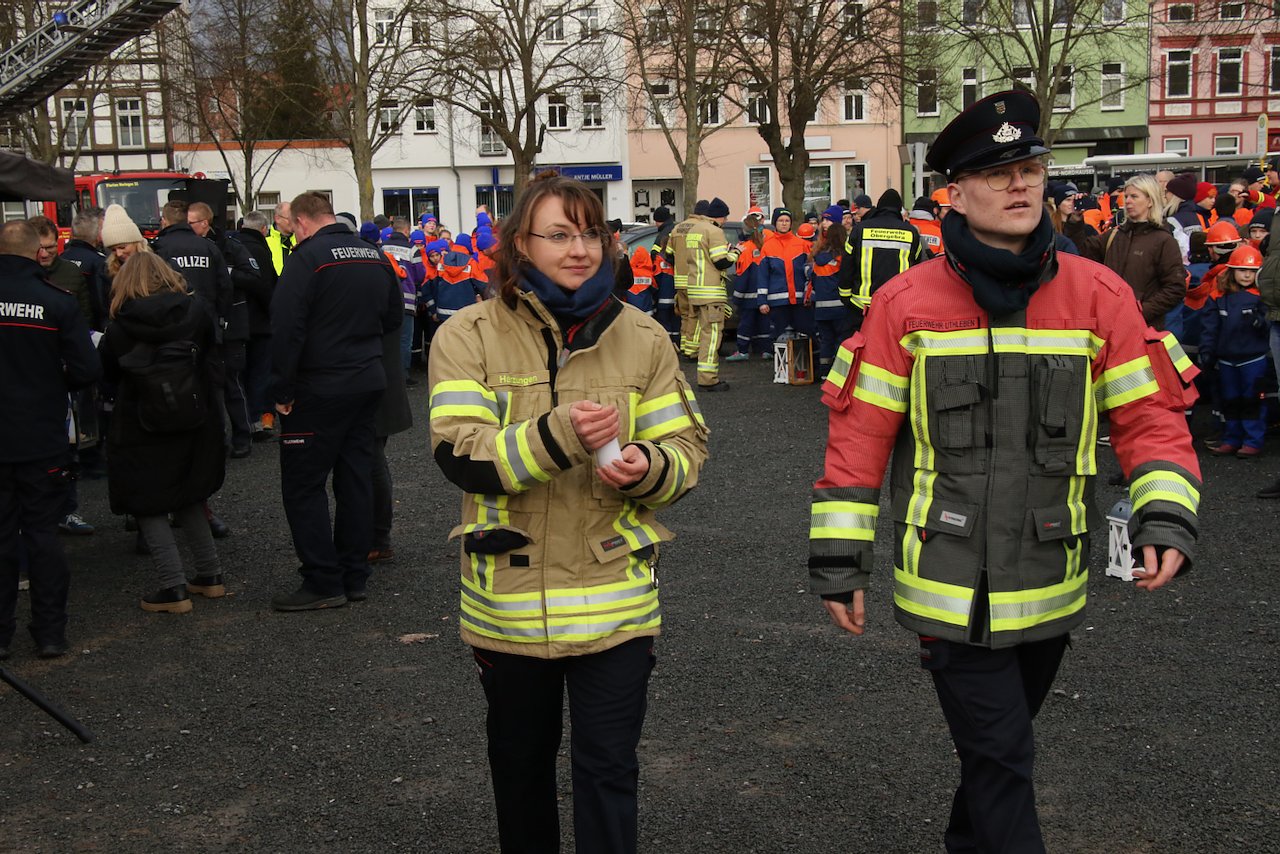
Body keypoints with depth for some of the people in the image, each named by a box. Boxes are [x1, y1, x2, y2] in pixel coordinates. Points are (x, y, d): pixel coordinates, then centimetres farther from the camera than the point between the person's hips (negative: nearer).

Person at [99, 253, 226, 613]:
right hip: (194, 421, 4)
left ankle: (173, 587, 0)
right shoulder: (198, 311, -4)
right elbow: (213, 358, 5)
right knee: (187, 498, 20)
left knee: (149, 505, 6)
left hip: (141, 425, -4)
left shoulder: (120, 326, -10)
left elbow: (107, 371, 1)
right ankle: (209, 574, 20)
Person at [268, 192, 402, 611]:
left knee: (303, 485, 2)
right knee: (356, 478, 12)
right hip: (369, 382, 7)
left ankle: (323, 582, 3)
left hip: (320, 389, -7)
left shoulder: (307, 257, -14)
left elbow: (286, 328, -19)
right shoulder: (375, 255, 8)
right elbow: (393, 316, 17)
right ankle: (354, 576, 19)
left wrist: (282, 391, -12)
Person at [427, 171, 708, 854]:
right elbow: (459, 456, -16)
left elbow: (688, 449, 0)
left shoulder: (641, 337, 0)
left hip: (614, 600, 0)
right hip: (508, 597, 1)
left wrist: (646, 466, -23)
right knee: (520, 760, 21)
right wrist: (559, 435, -30)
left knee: (608, 769, 4)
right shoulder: (469, 335, -5)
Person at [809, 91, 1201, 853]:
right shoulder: (906, 303, -8)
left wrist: (1167, 517, -15)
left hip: (1050, 587, 3)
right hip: (949, 585, -3)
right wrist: (839, 560, -4)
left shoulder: (1099, 295, -3)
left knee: (1001, 747, 22)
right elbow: (858, 435, -5)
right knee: (1002, 760, -1)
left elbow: (1151, 416, 1)